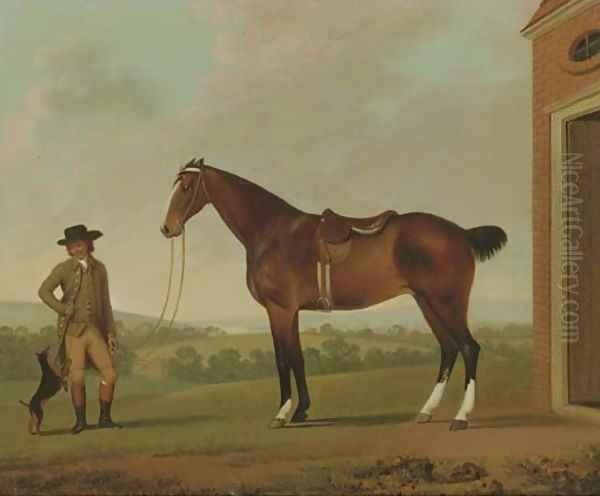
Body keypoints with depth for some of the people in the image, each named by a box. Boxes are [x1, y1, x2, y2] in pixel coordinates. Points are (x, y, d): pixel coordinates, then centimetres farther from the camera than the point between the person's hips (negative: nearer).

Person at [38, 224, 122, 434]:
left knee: (110, 375, -5)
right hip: (72, 331, -3)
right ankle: (80, 420, 14)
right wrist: (64, 310, -16)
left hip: (95, 331, 3)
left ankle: (104, 418, 10)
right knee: (77, 379, -4)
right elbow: (44, 291, -15)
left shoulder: (99, 268, 8)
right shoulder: (64, 269, -4)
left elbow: (105, 303, 11)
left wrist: (111, 332, 7)